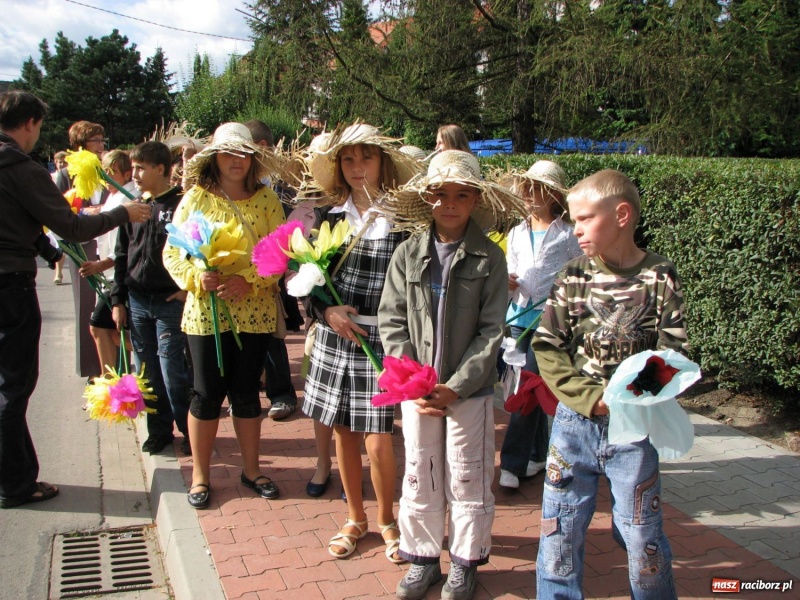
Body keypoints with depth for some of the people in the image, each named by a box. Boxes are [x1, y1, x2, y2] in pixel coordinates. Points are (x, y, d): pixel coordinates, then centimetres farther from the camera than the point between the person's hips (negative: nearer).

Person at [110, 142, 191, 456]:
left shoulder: (182, 204, -6)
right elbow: (122, 256, 13)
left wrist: (188, 288, -13)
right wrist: (118, 299, 10)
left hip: (171, 302, -5)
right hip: (137, 301, 6)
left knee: (172, 371, -3)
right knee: (147, 371, 10)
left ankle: (190, 431, 12)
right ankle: (159, 429, 23)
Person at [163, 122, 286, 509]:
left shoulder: (267, 200, 1)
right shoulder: (195, 198, -1)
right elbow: (172, 253, -1)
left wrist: (249, 280, -17)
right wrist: (197, 277, -19)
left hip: (255, 313, 1)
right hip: (206, 313, -1)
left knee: (246, 392, 12)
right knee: (207, 394, 6)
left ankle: (251, 469, 28)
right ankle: (200, 474, 24)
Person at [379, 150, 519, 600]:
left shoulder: (489, 258, -6)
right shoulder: (408, 254, -1)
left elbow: (491, 330, -8)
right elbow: (392, 322, -1)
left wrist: (456, 387, -15)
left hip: (470, 389, -2)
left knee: (467, 479, 10)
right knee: (419, 476, 12)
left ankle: (465, 562, 30)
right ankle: (423, 557, 31)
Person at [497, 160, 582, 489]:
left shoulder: (568, 235, -1)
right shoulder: (516, 234, 12)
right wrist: (507, 283, -7)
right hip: (519, 317, 5)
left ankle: (513, 462, -2)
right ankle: (537, 454, 22)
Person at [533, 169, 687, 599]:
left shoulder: (660, 278, -5)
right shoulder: (572, 277, 0)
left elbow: (672, 354, -7)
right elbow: (546, 347, -3)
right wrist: (591, 397, -14)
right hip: (574, 419, 2)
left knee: (641, 536, 9)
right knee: (560, 531, 10)